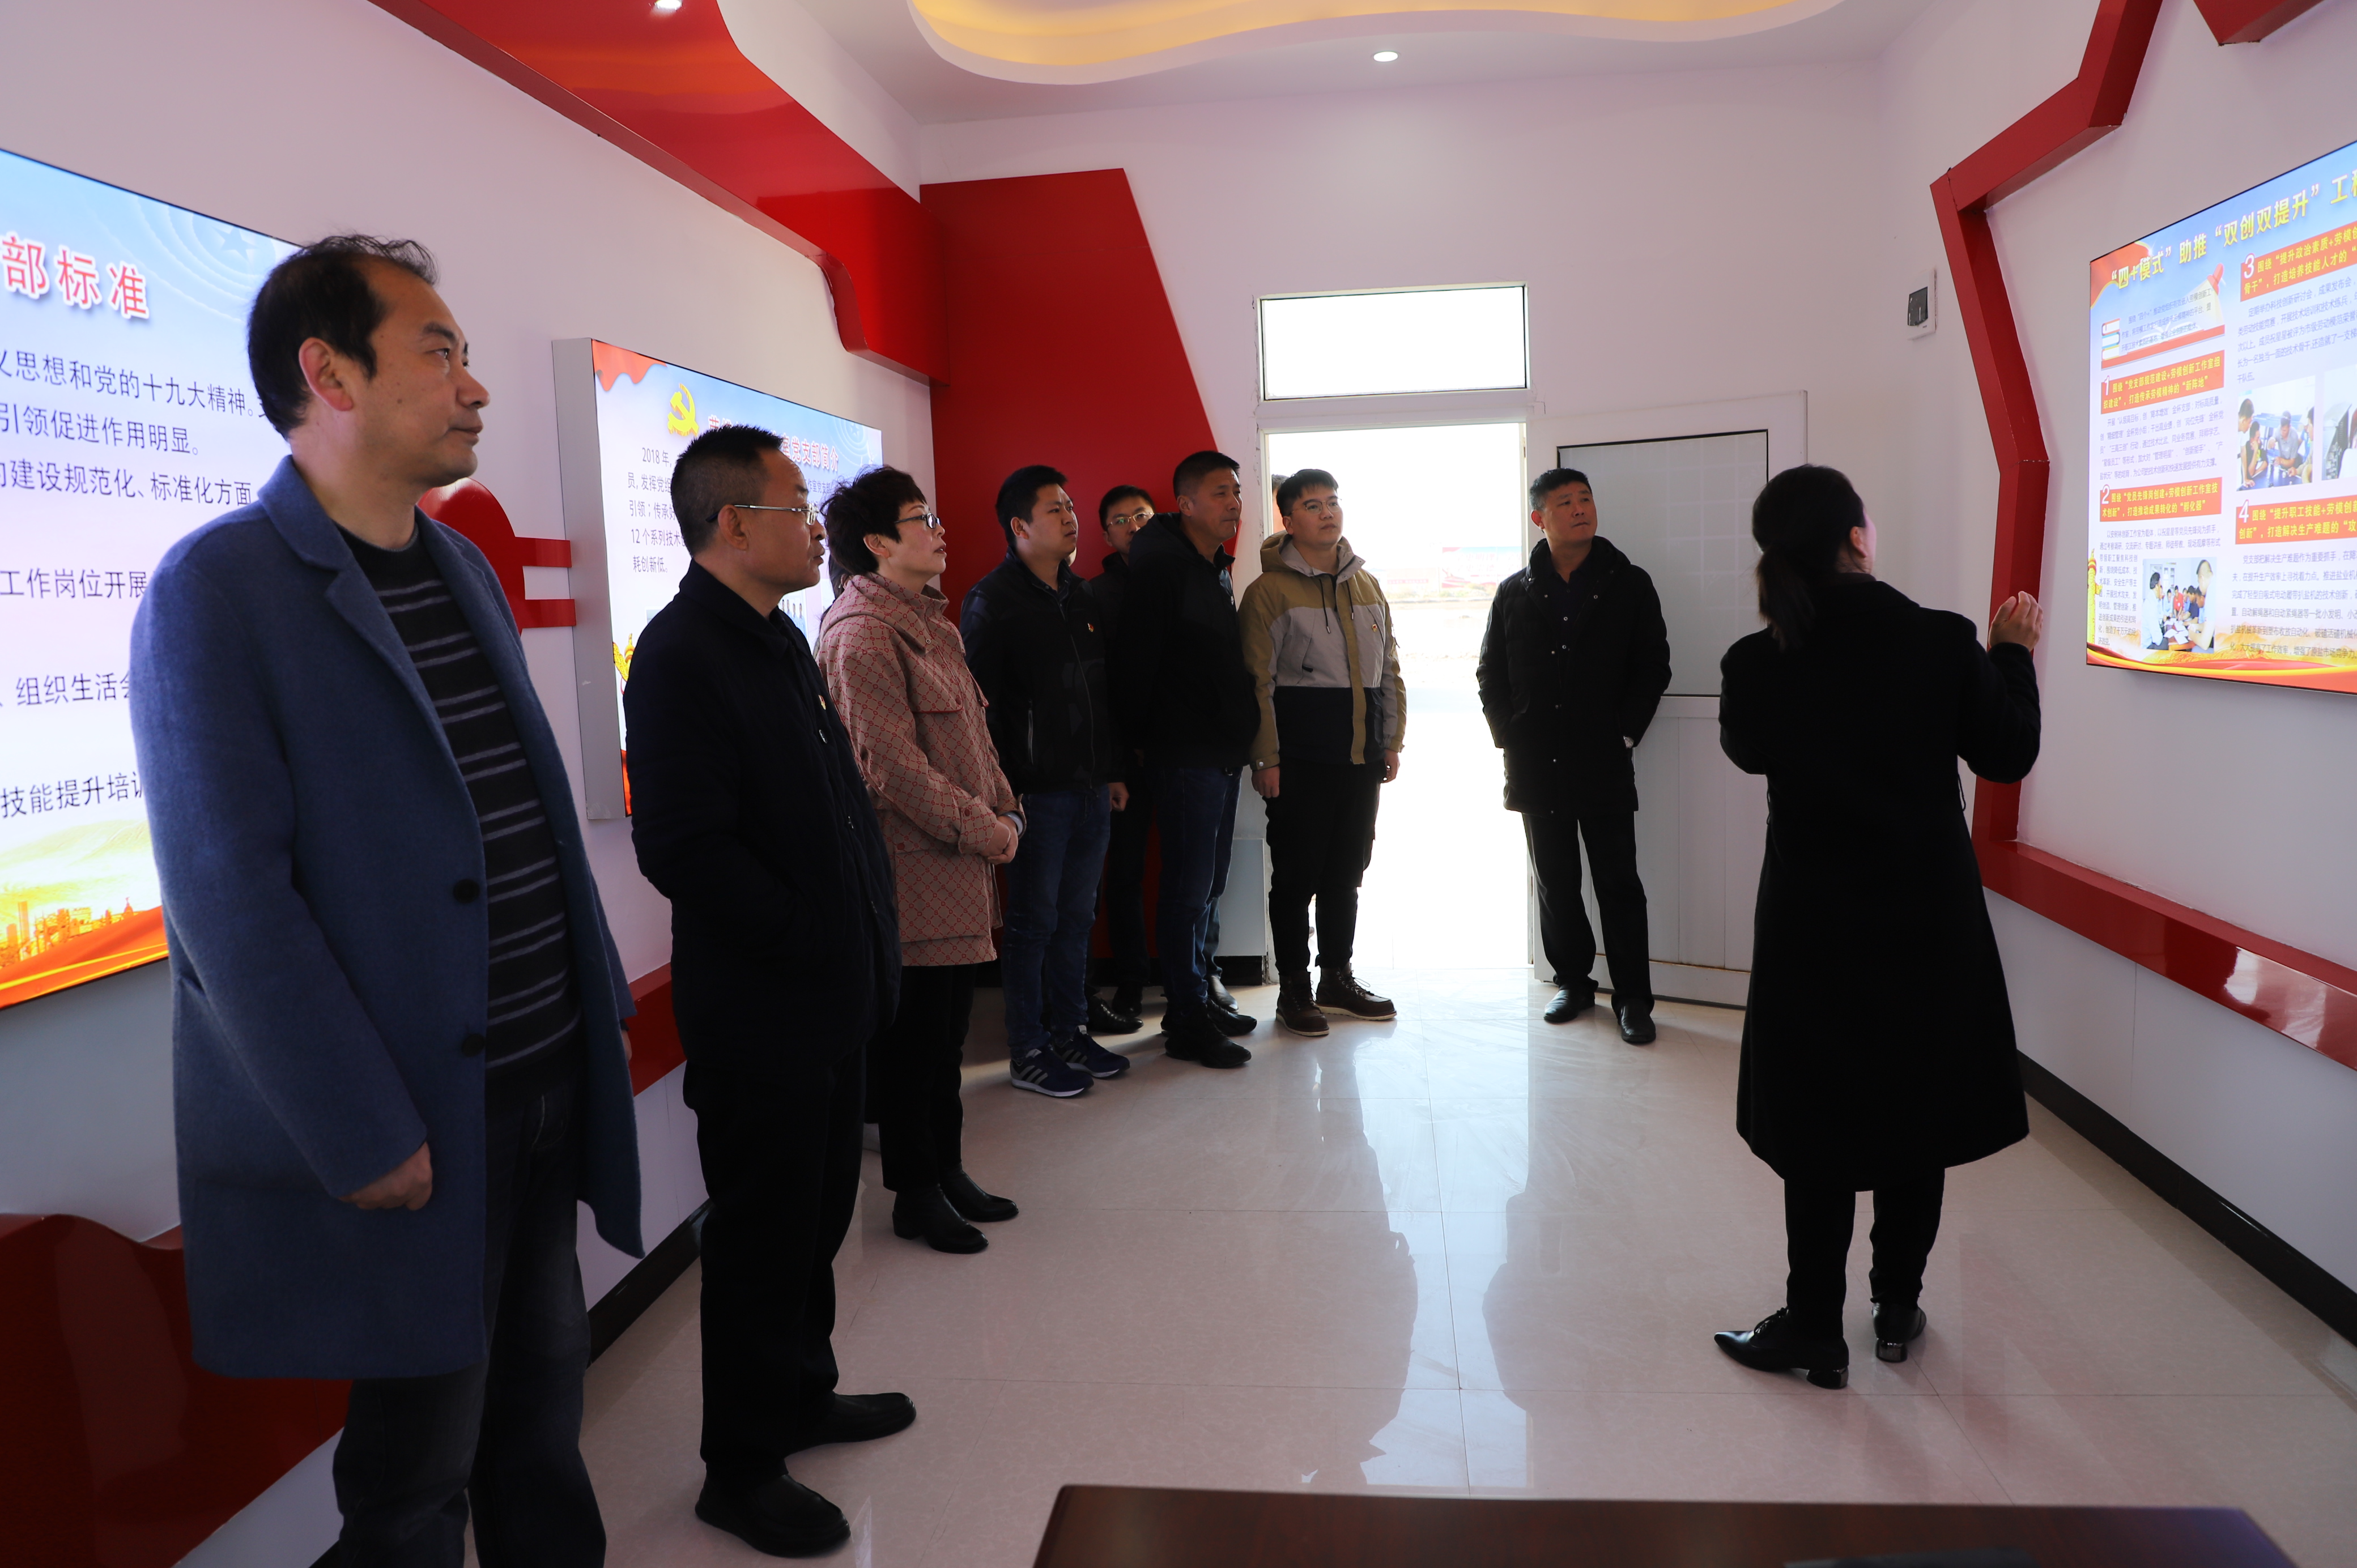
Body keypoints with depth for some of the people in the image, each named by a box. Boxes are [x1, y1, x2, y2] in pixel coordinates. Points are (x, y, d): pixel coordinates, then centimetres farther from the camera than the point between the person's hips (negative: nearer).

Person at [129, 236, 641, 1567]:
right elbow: (230, 896, -17)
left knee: (543, 1407, 20)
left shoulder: (466, 571, 12)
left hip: (547, 1089, 7)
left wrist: (605, 999, 10)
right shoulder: (218, 590, -12)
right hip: (410, 1131, -7)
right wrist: (366, 1138, -17)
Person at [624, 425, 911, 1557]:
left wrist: (865, 937, 7)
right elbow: (681, 847, -25)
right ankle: (741, 1470, 24)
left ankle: (803, 1393, 42)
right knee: (761, 1239, 6)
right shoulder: (682, 652, -18)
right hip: (759, 1015, -9)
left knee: (816, 1217, 22)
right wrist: (806, 941, -16)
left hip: (832, 997, 9)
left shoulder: (779, 637, 12)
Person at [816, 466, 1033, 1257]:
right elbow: (893, 766, -20)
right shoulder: (861, 633, -15)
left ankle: (948, 1174, 30)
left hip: (960, 868, 9)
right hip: (912, 869, -9)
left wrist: (1005, 813, 7)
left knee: (947, 1029, 17)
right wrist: (983, 830, -15)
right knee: (914, 1036, 2)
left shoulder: (929, 622, 17)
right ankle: (915, 1197, 16)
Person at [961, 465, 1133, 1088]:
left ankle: (1068, 1031, 26)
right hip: (1037, 794, -7)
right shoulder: (992, 602, -9)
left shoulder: (1080, 595, 15)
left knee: (1076, 916, 14)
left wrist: (1112, 772, 18)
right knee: (1033, 921, 1)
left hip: (1090, 789, 7)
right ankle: (1027, 1051, 12)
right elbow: (980, 703, -14)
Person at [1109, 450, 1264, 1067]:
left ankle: (1200, 998, 27)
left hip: (1222, 752, 9)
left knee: (1208, 885, 15)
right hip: (1184, 755, -9)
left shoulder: (1216, 568, 15)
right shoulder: (1162, 566, -14)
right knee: (1189, 887, -3)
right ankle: (1186, 1021, 5)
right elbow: (1136, 656, -17)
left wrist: (1242, 734, 16)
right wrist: (1137, 736, -12)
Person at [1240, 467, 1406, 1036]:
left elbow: (1389, 669, 17)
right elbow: (1257, 681, -8)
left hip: (1361, 756, 5)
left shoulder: (1367, 585, 13)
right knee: (1297, 874, 1)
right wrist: (1266, 758, -12)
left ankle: (1337, 977, 26)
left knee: (1347, 872, 13)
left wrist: (1392, 742, 11)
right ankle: (1294, 986, 13)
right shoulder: (1269, 591, -4)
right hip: (1300, 759, -5)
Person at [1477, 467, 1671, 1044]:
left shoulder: (1629, 584, 3)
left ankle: (1633, 997, 10)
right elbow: (1490, 673, 13)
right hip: (1537, 768, 2)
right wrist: (1509, 736, 2)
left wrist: (1623, 734, -5)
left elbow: (1652, 667, 3)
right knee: (1555, 883, 10)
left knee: (1619, 883, 1)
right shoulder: (1514, 592, 8)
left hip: (1604, 765, -2)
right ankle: (1573, 981, 24)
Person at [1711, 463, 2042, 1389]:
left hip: (1814, 928, -1)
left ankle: (1816, 1331, 19)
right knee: (1916, 1113, 17)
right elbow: (2008, 757, 2)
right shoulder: (1943, 642, -12)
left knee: (1819, 1121, 10)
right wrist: (2014, 653, 14)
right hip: (1931, 923, 1)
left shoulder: (1757, 664, -14)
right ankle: (1897, 1311, 31)